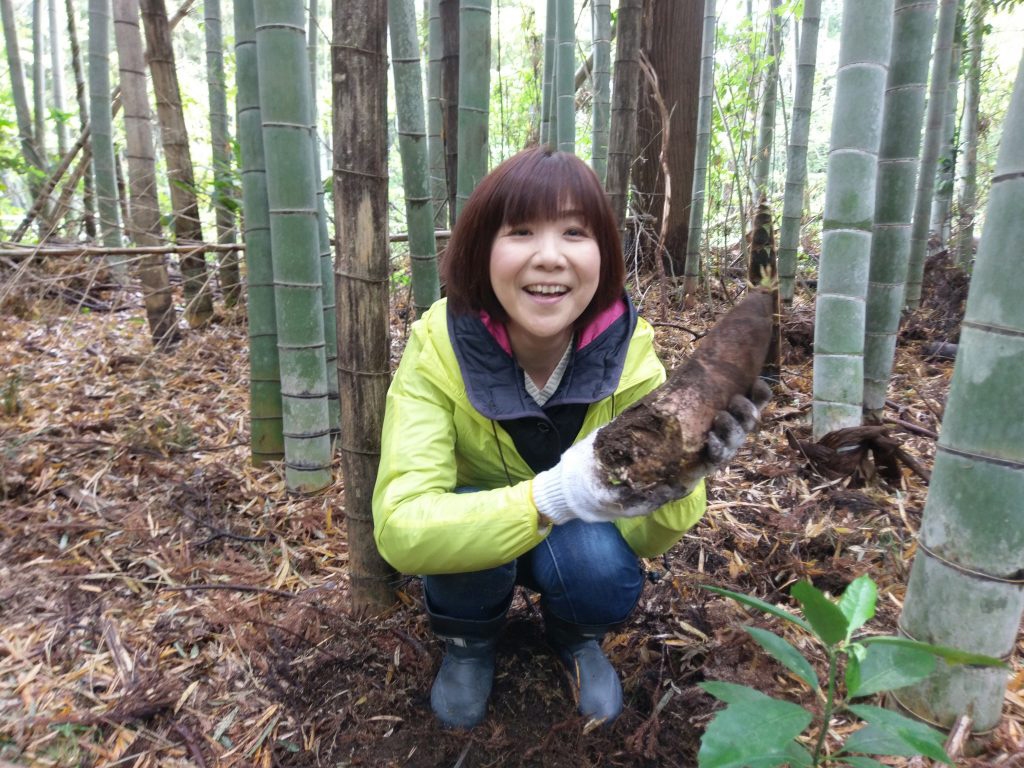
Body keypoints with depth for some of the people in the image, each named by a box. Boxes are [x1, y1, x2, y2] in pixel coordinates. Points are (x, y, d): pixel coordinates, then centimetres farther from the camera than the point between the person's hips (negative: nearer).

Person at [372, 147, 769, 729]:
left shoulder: (629, 350, -24)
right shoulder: (439, 347, -29)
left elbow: (645, 537, -21)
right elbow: (399, 525, -36)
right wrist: (551, 496, -52)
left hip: (581, 537, 1)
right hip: (471, 531, 0)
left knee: (606, 570, -31)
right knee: (468, 536, -33)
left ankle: (575, 637, 7)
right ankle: (469, 642, 4)